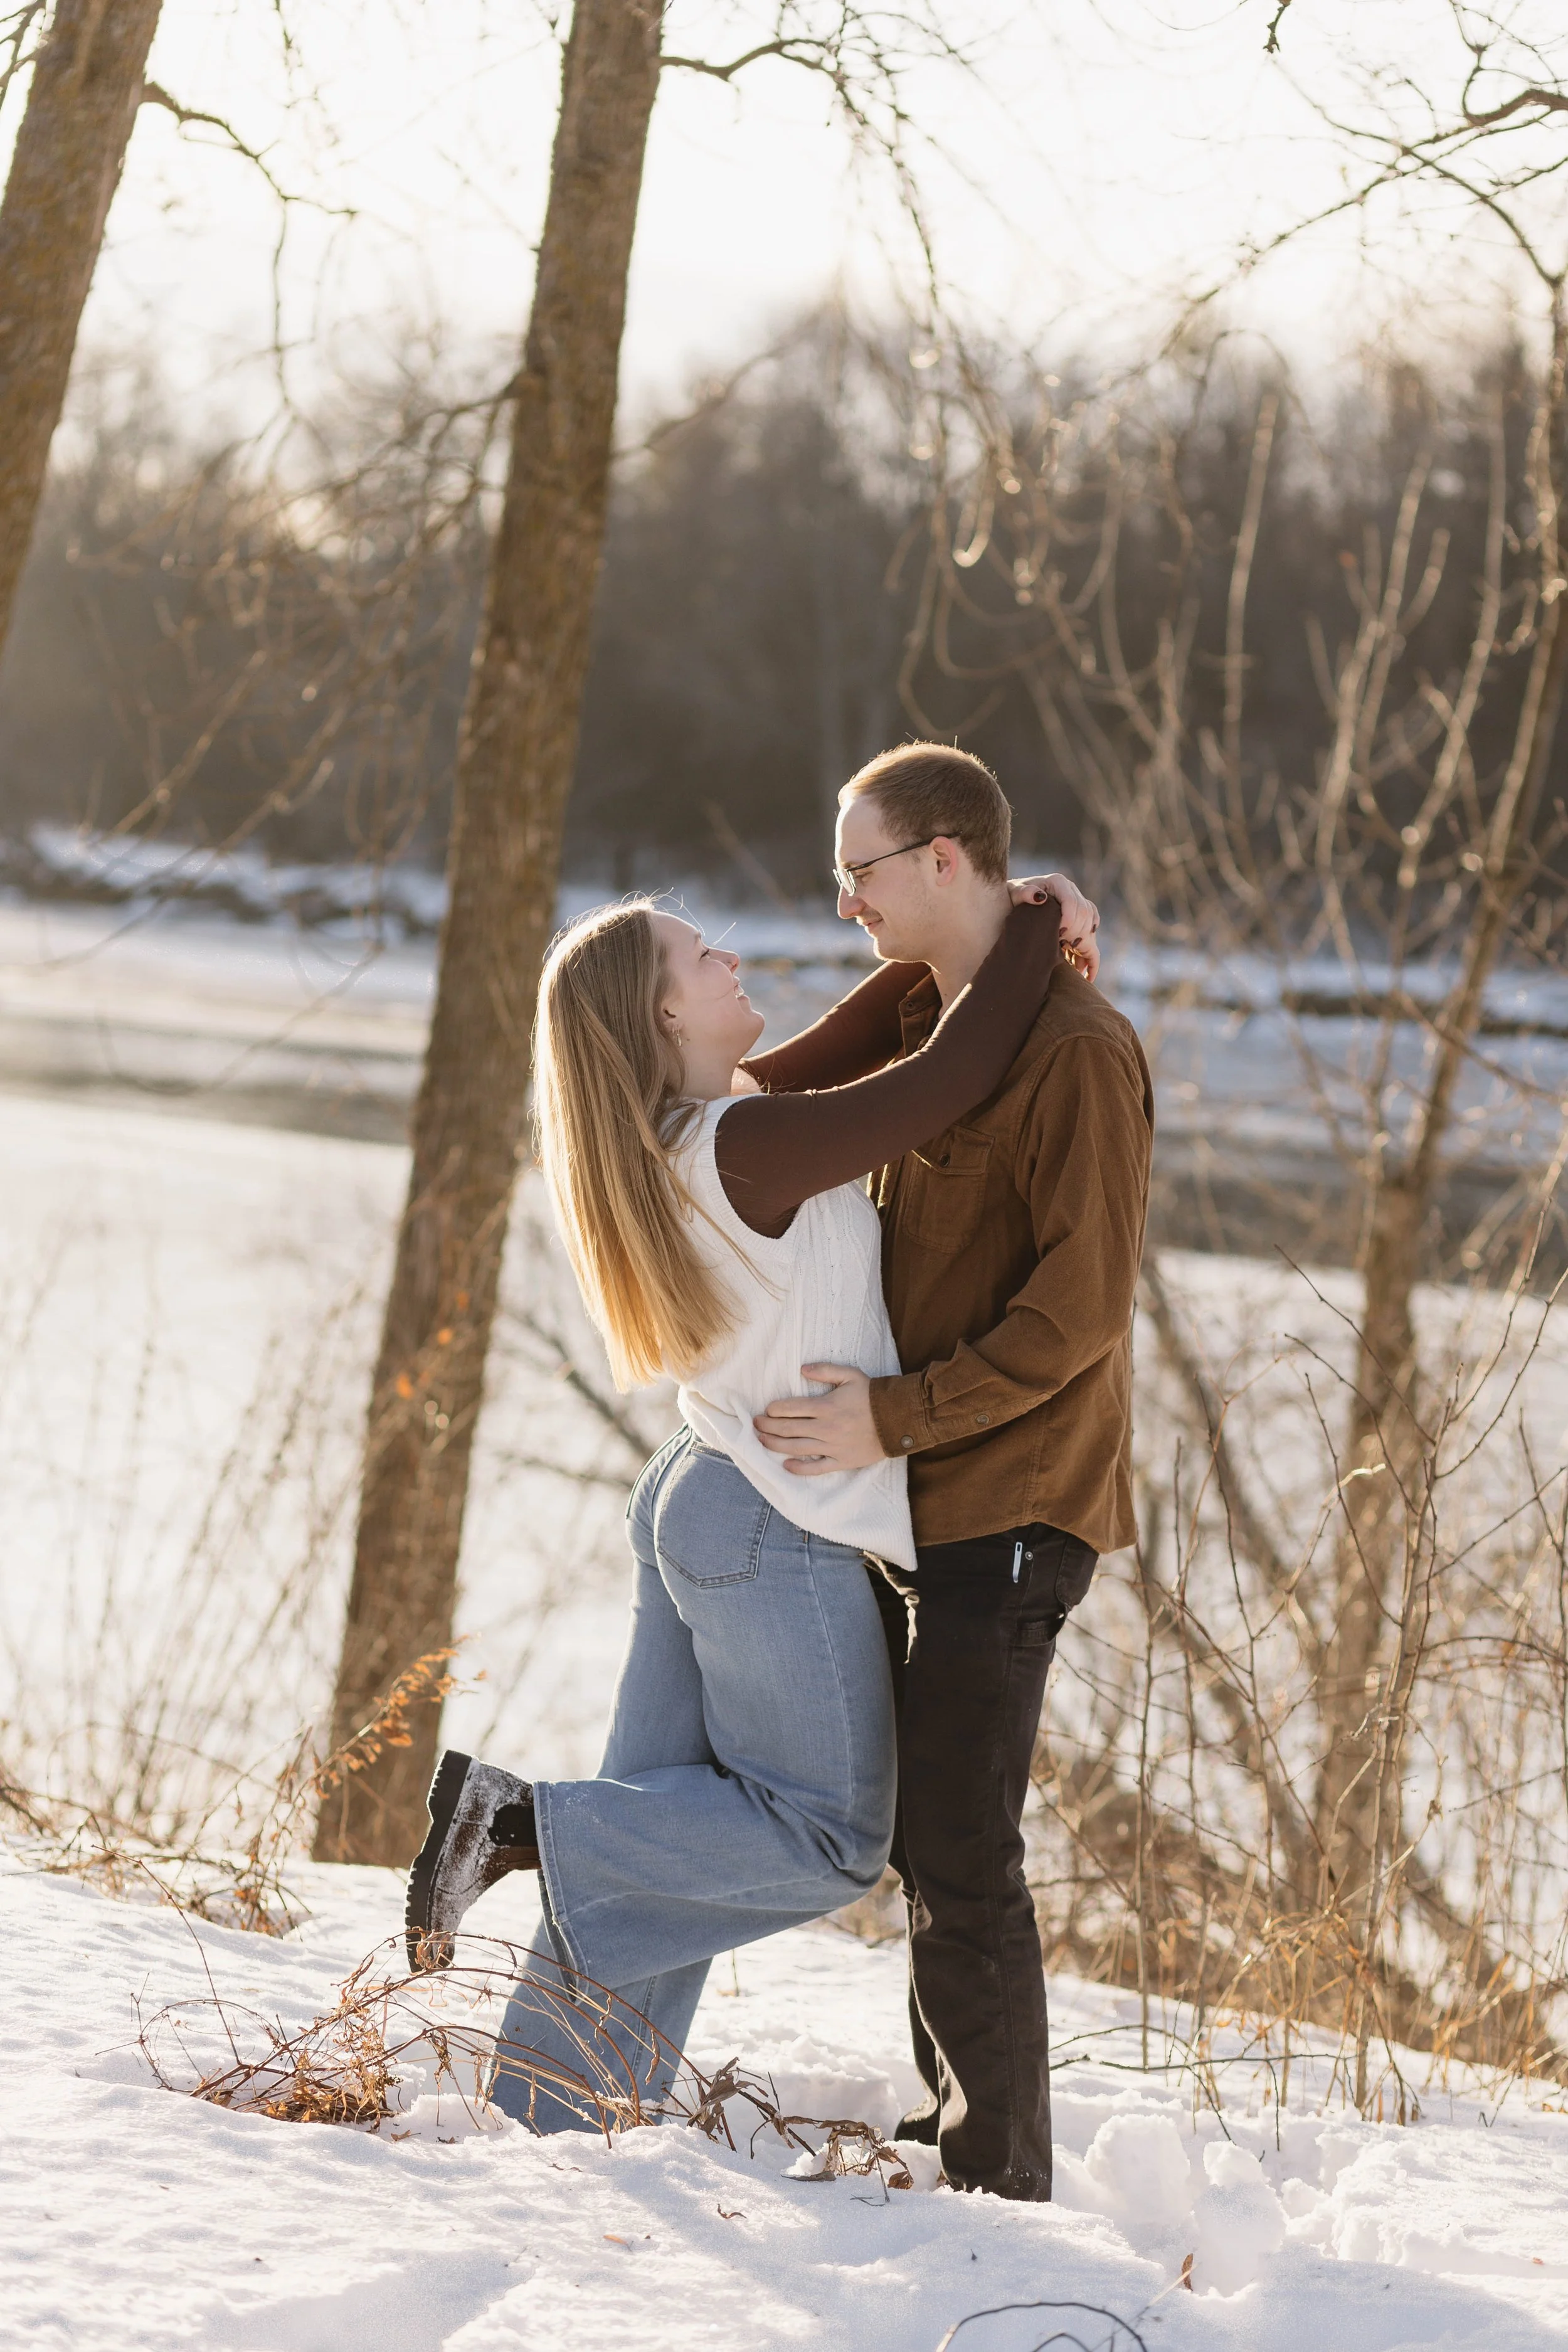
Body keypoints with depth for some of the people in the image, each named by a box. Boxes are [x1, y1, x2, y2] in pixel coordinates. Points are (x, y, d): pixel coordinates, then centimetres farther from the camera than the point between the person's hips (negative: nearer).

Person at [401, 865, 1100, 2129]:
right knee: (828, 1841, 1)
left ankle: (547, 2112, 13)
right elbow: (947, 1081, -20)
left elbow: (824, 1061, 21)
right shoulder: (745, 1147, -21)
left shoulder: (674, 1139, 6)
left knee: (655, 1829, 12)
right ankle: (520, 1822, -7)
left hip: (693, 1502, 9)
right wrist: (1036, 931, -7)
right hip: (778, 1534, -9)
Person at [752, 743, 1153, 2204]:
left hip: (1011, 1506, -9)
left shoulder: (1075, 1049, -16)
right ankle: (954, 2116, 28)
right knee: (916, 1826, 16)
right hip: (913, 1497, 9)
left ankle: (1002, 2176, -2)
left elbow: (1082, 1303, -21)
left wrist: (897, 1416, -23)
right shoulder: (922, 1022, 13)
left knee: (958, 1846, -9)